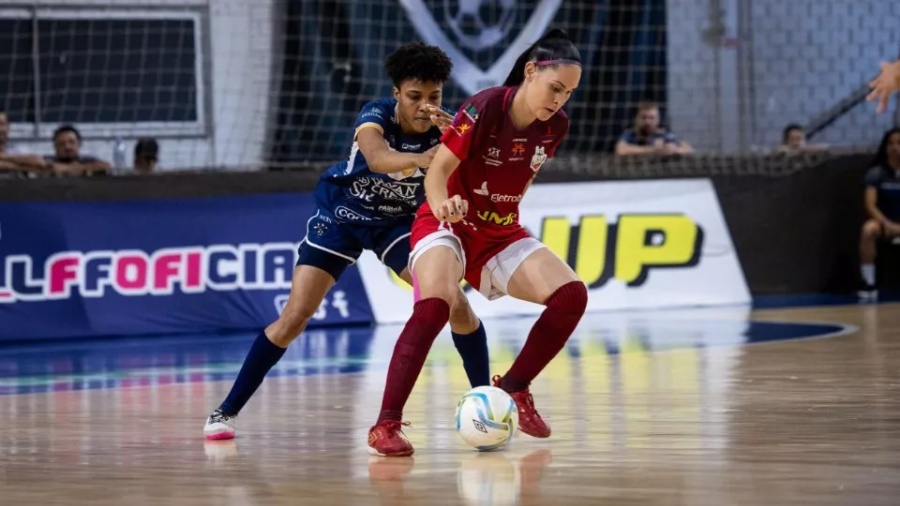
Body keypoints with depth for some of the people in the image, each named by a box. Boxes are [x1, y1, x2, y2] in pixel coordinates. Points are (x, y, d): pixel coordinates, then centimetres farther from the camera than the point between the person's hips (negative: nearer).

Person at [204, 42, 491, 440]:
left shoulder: (443, 127, -18)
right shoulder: (375, 116, -28)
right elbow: (376, 157, -51)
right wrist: (417, 159, -71)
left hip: (399, 222, 3)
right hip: (342, 215, -3)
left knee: (457, 306, -13)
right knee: (294, 318, -10)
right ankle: (227, 411, 0)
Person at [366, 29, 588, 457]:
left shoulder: (555, 126, -6)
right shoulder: (484, 109, -22)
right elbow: (438, 169, -21)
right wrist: (443, 203, -39)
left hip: (501, 235, 6)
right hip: (449, 226, -6)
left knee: (571, 295, -13)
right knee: (435, 304, -33)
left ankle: (513, 388, 7)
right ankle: (386, 424, -30)